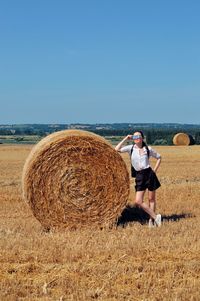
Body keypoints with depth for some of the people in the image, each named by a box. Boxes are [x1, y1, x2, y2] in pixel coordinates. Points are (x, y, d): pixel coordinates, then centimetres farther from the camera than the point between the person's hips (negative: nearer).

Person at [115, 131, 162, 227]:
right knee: (138, 201, -8)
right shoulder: (131, 148, 2)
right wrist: (126, 139, -8)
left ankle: (151, 219, 17)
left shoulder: (148, 149, 2)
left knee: (151, 199, 4)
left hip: (149, 174, -1)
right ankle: (155, 216, 2)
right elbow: (117, 149, -12)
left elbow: (159, 157, 15)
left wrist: (155, 170, 5)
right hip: (139, 176, 1)